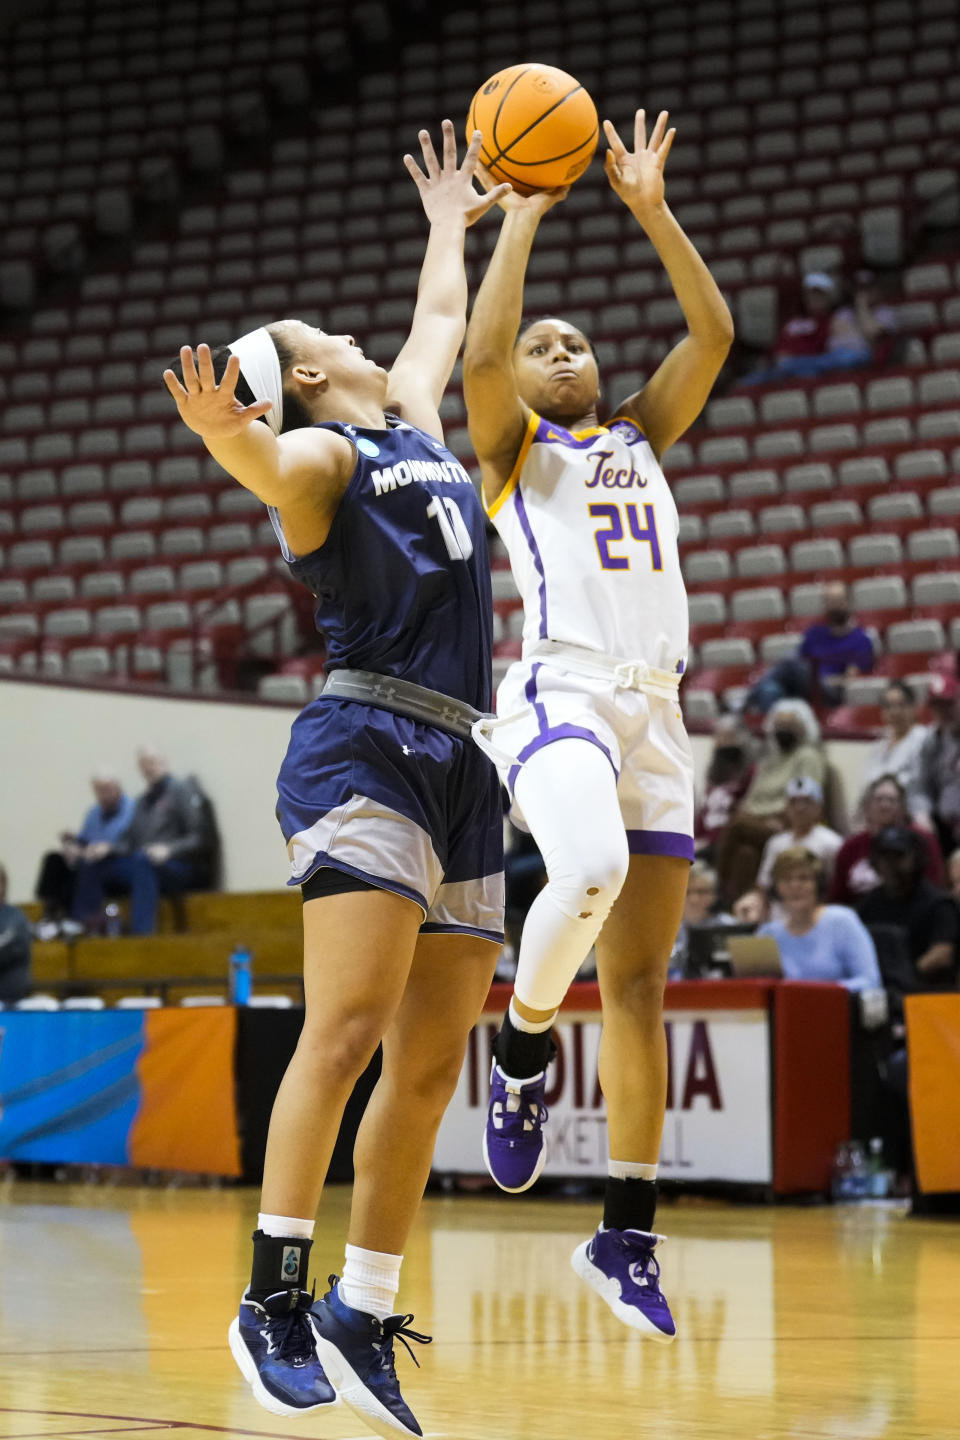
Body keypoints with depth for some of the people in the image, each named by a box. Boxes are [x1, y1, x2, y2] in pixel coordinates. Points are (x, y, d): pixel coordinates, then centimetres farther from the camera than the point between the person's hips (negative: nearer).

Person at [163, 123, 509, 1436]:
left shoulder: (414, 419, 24)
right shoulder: (318, 455, 0)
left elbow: (443, 317, 44)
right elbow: (263, 463, -25)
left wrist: (450, 224, 57)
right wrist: (219, 432, -47)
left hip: (462, 771, 8)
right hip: (367, 749, -8)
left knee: (430, 1066, 2)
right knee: (348, 1026, -18)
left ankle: (362, 1318, 5)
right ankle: (274, 1298, -17)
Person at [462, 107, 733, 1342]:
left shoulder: (640, 439, 24)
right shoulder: (510, 446, 11)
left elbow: (712, 333, 14)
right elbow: (478, 356, -10)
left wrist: (651, 210, 9)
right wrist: (523, 217, -3)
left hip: (655, 714, 5)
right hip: (558, 692, -5)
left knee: (639, 982, 3)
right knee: (590, 869, -36)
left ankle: (626, 1237, 7)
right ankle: (523, 1049, -9)